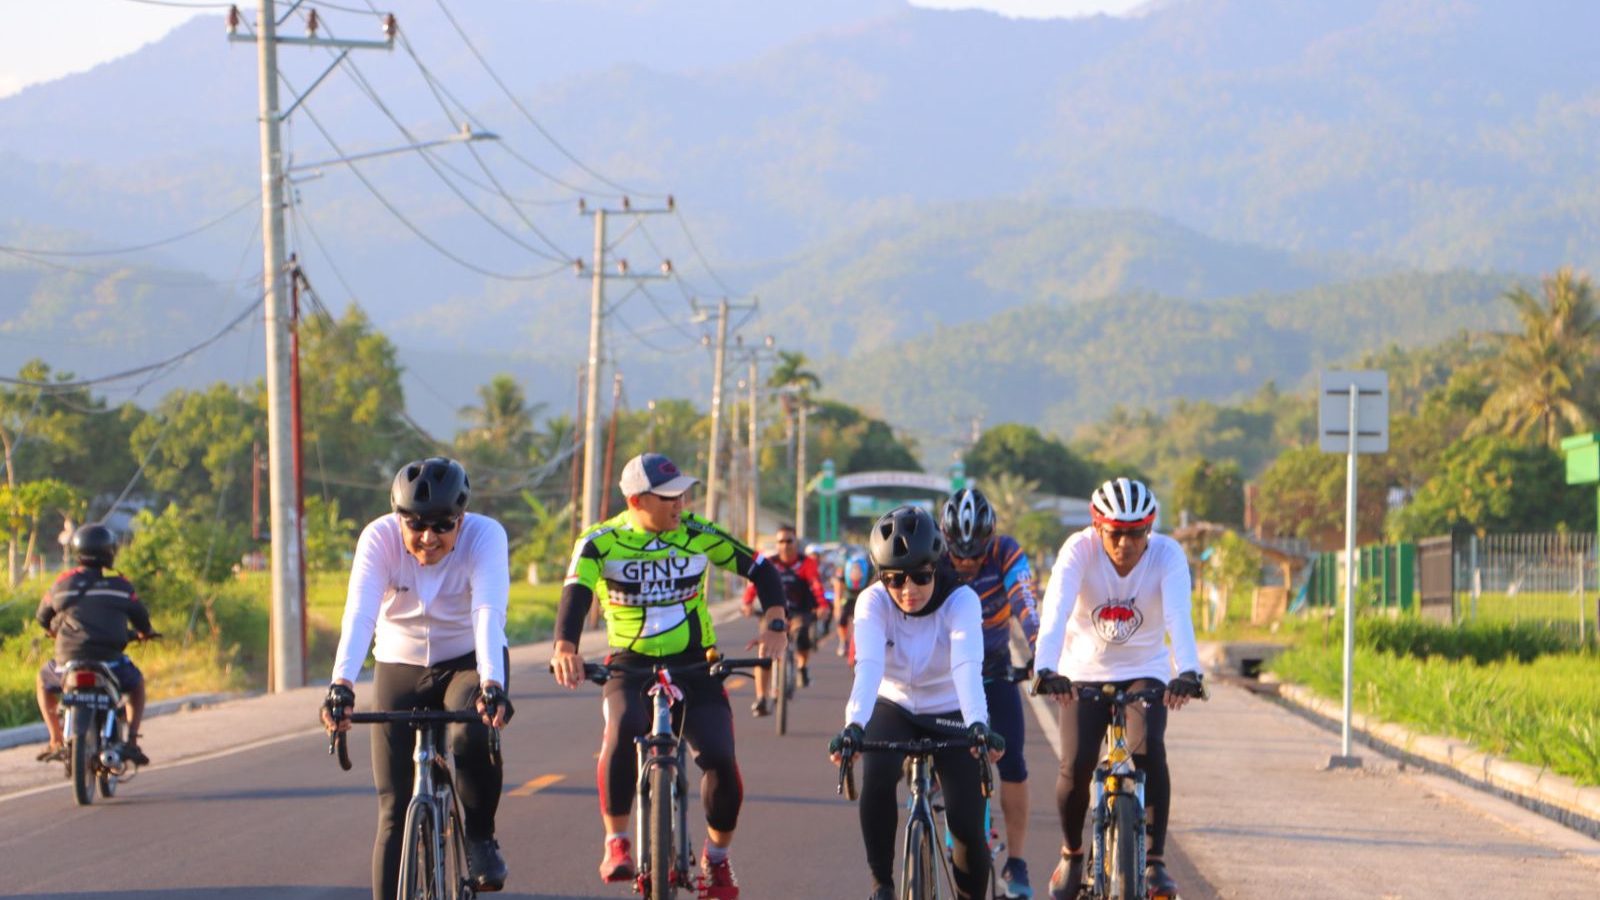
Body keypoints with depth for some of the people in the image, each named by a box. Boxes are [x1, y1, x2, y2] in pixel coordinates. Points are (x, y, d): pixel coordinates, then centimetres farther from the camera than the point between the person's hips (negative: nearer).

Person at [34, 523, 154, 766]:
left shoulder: (63, 583, 4)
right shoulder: (120, 585, 2)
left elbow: (43, 616, 15)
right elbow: (140, 616, 13)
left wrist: (56, 631, 38)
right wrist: (144, 633, 37)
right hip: (111, 661, 0)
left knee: (43, 680, 32)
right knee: (136, 683, 31)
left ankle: (56, 741, 18)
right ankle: (132, 741, 13)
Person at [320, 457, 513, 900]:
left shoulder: (485, 536, -23)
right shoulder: (379, 538, -21)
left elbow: (488, 612, -37)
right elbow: (359, 614, -34)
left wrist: (491, 685, -53)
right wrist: (341, 685, -49)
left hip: (468, 663, -1)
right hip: (400, 667, 1)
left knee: (473, 738, -33)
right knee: (395, 809, -4)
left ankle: (480, 838, -6)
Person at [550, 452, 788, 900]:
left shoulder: (699, 534, -3)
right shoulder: (601, 542, -8)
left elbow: (760, 569, 3)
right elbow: (575, 594, -23)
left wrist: (775, 622, -15)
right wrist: (564, 648, -43)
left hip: (695, 665, 1)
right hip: (630, 665, -1)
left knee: (720, 758, -17)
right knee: (623, 730, -34)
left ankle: (716, 858, 10)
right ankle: (616, 842, -21)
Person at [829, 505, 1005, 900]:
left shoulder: (960, 601, -23)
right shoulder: (873, 602, -20)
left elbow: (967, 667, -38)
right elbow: (868, 667, -34)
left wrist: (978, 724, -55)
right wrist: (854, 725, -52)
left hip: (950, 716, 0)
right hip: (894, 708, 0)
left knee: (967, 824, -12)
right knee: (877, 778, -31)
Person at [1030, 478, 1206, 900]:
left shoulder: (1167, 554, -20)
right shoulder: (1080, 550, -21)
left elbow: (1179, 616, -33)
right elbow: (1056, 612, -34)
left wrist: (1188, 673, -50)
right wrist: (1046, 670, -50)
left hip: (1144, 671, 0)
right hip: (1085, 672, 0)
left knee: (1149, 751, -25)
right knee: (1076, 765, -15)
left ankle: (1154, 861, -15)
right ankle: (1072, 854, 12)